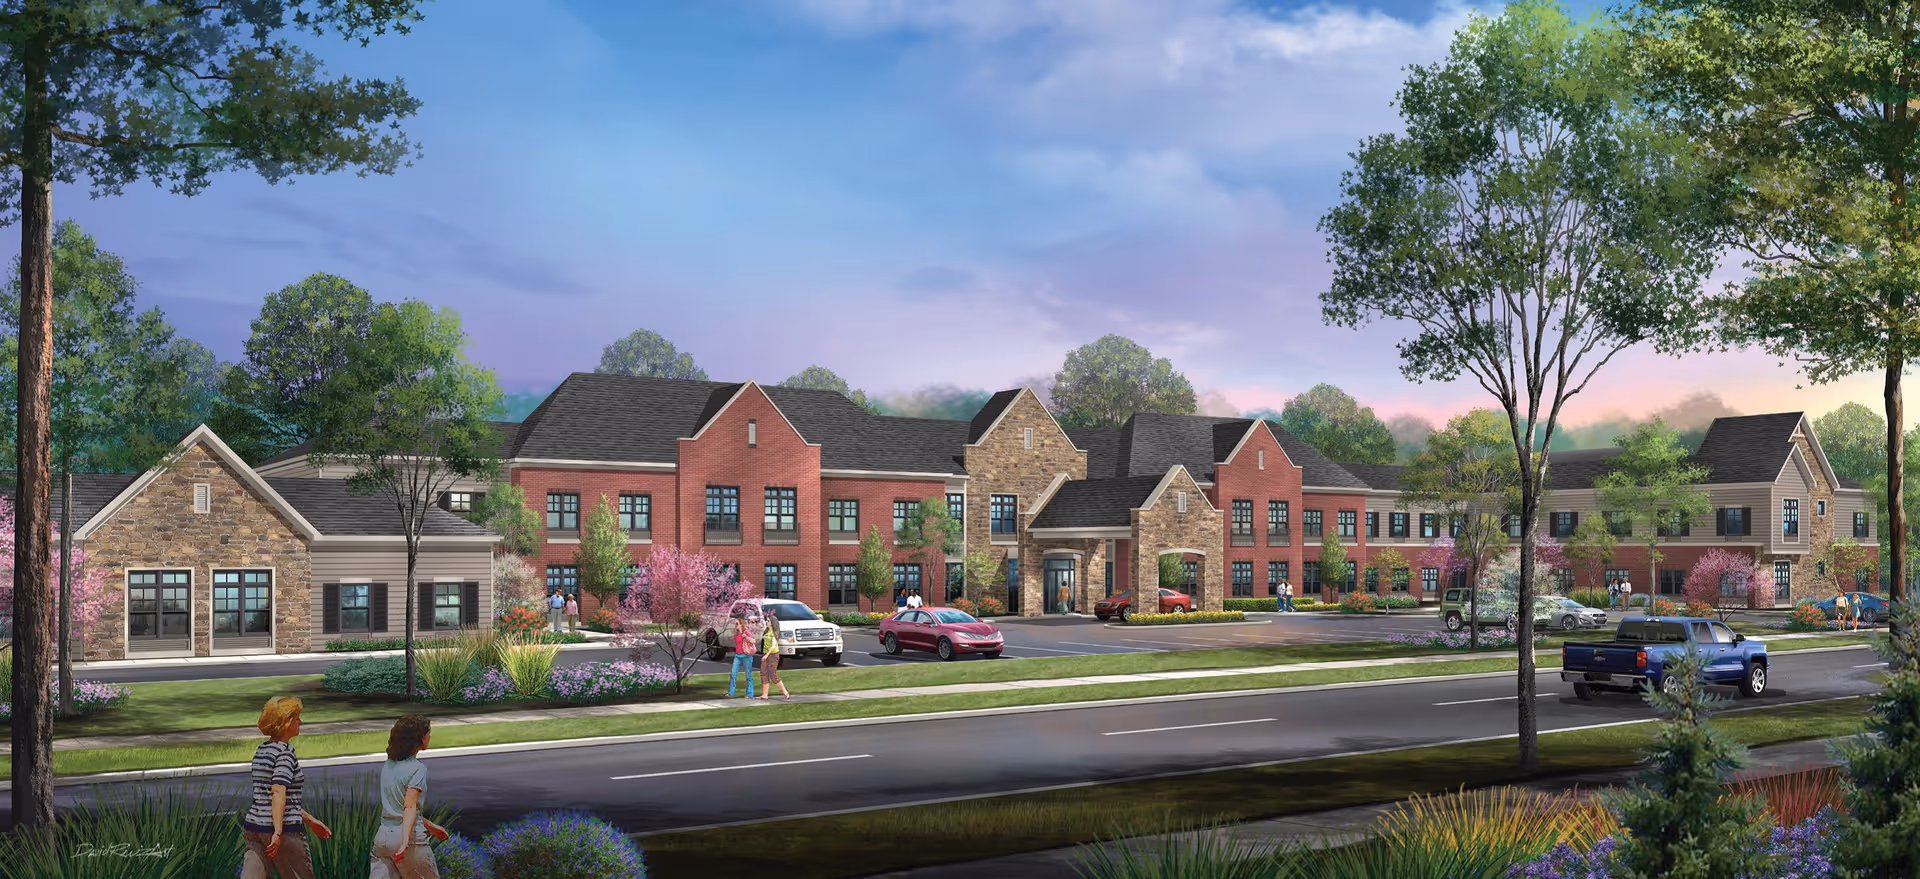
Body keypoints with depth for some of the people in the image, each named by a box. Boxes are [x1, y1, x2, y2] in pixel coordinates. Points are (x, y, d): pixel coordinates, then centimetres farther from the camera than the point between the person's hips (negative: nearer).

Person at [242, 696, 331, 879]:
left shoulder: (261, 750, 14)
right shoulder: (285, 752, -12)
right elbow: (278, 792, -25)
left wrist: (310, 819, 26)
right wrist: (278, 832, -31)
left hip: (252, 828, 7)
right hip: (286, 831, -7)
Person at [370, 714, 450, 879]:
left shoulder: (387, 765, 11)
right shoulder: (417, 768, -10)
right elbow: (410, 807, -21)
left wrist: (430, 826, 27)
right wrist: (405, 841, -30)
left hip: (382, 836, 6)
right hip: (411, 837, -6)